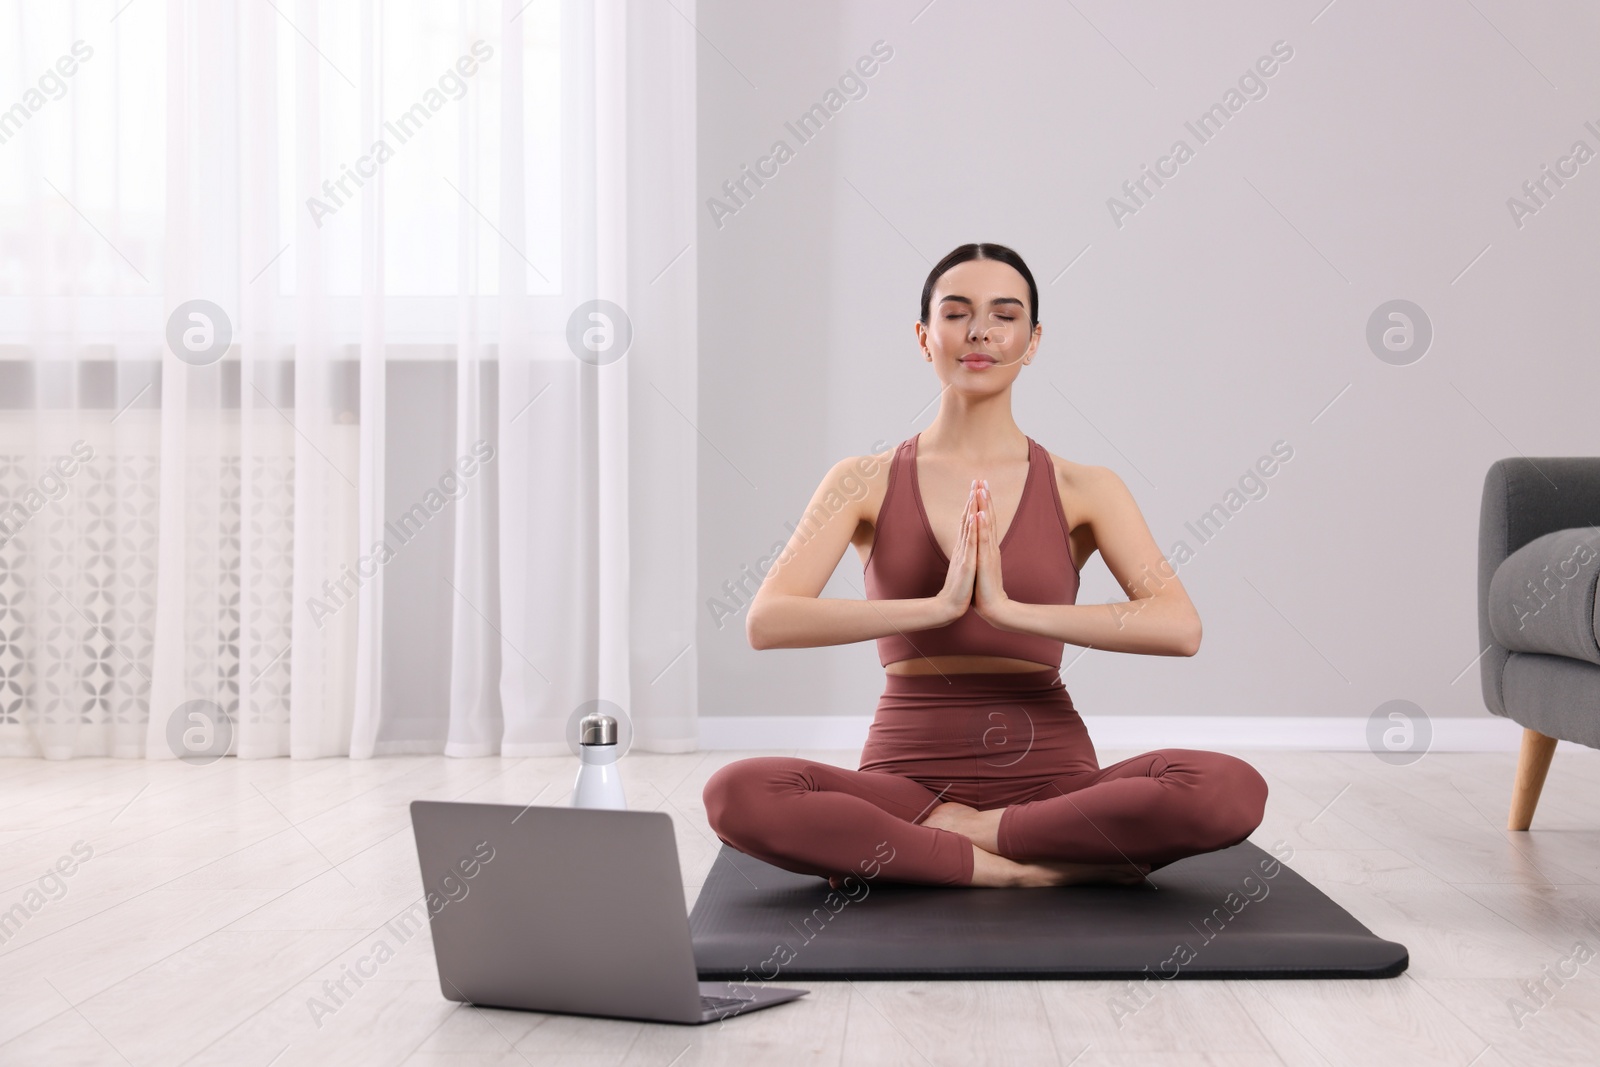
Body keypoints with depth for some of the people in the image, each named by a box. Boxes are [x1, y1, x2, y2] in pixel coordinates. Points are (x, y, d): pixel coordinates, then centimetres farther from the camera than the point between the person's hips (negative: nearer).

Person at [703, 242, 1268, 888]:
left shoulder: (1083, 490, 5)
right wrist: (939, 605, -19)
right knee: (736, 793, -30)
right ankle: (1042, 868, -19)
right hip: (909, 778, 0)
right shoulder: (865, 483, 5)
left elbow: (1180, 628, -11)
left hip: (1050, 774, 0)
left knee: (1232, 789, -29)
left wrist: (1011, 609, -20)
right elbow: (765, 622, -10)